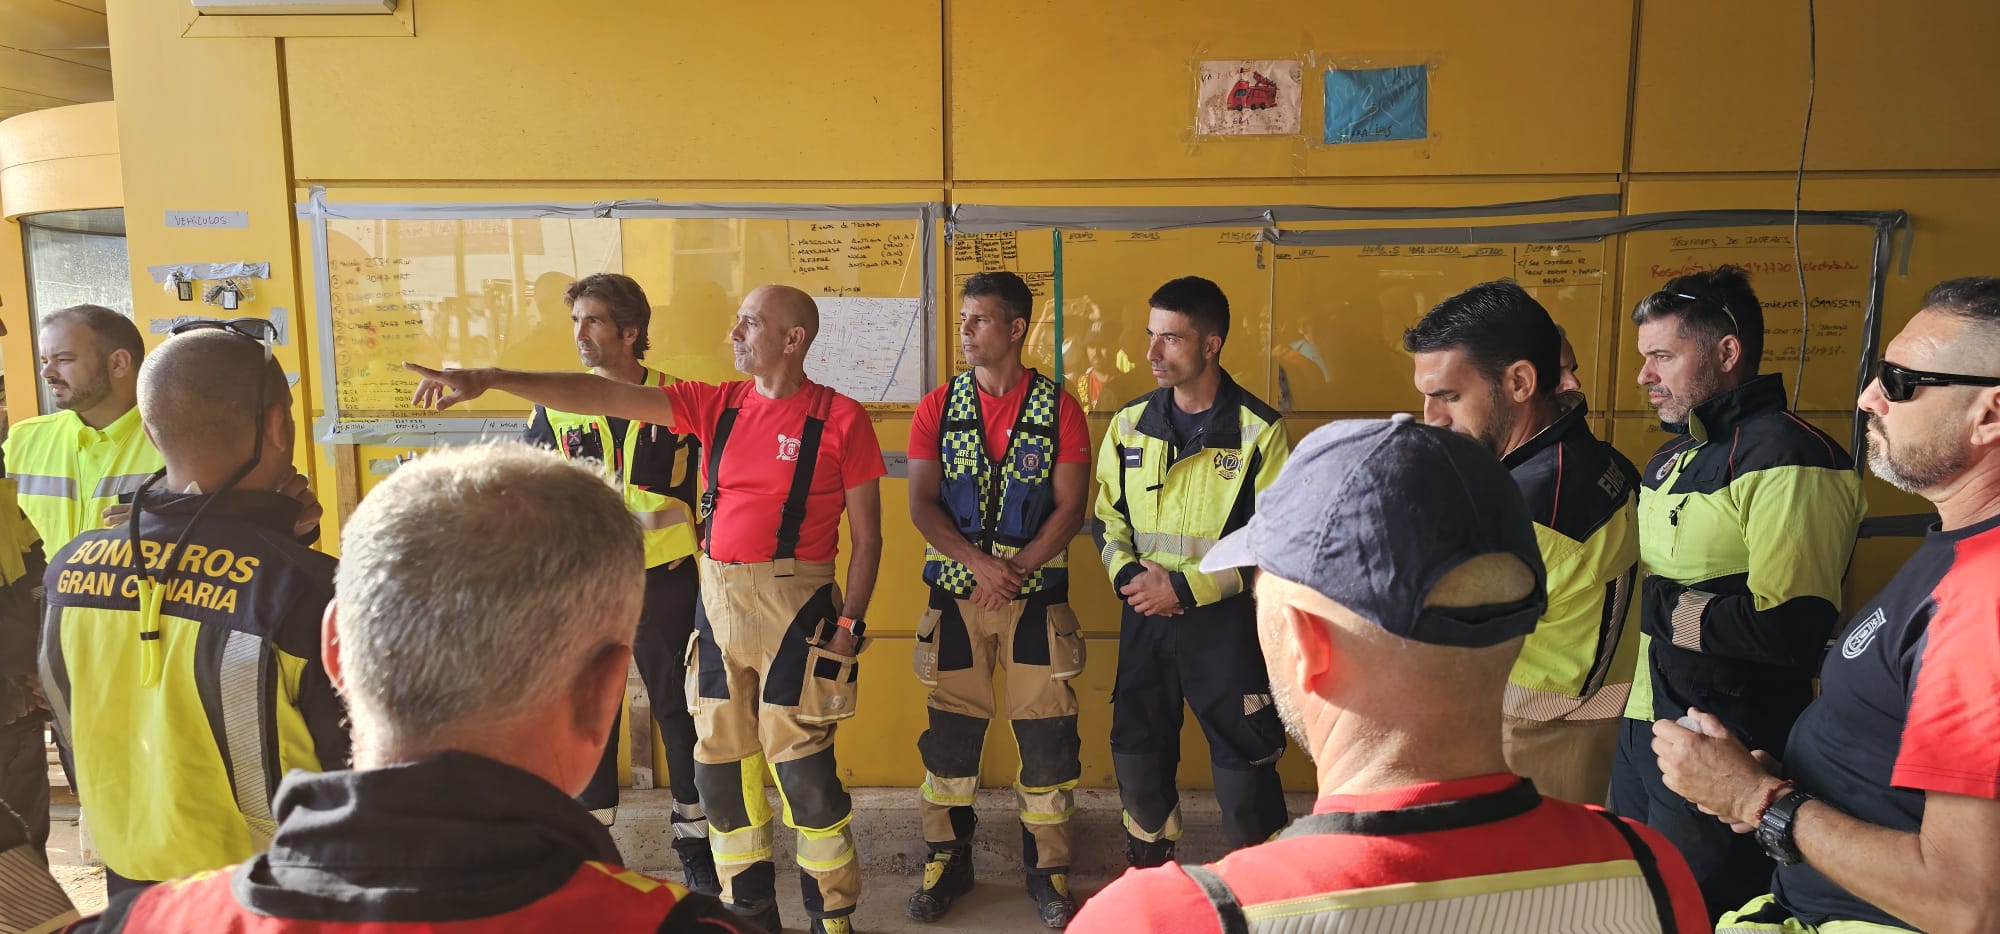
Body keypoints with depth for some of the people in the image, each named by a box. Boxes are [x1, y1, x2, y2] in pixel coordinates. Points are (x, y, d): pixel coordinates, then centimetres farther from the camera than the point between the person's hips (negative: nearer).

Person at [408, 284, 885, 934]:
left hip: (795, 607, -5)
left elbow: (866, 535, -2)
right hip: (717, 604, 5)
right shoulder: (715, 404, 7)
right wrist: (488, 380, -8)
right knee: (721, 765, 11)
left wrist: (850, 623, -7)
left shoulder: (841, 418, -5)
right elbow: (603, 397, -1)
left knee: (803, 769, -1)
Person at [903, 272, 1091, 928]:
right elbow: (921, 504, -2)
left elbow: (1069, 509, -4)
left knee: (1046, 732, 1)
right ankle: (946, 862, 24)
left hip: (1037, 593, -1)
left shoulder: (1059, 407, 0)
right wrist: (978, 562, -15)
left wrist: (1015, 570, -13)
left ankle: (1047, 869, 17)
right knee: (950, 730, 7)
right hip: (955, 593, 2)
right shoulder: (938, 407, 4)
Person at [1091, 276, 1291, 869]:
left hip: (1226, 619, -4)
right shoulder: (1130, 424, 4)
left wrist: (1186, 586, -17)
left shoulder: (1258, 430, -10)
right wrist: (1127, 572, -10)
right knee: (1137, 750, 16)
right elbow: (1107, 518, 10)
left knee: (1244, 760, 2)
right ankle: (1148, 864, 39)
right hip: (1144, 615, 5)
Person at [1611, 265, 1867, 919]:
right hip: (1646, 721, 9)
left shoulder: (1785, 459, -17)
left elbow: (1791, 632, -25)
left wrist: (1667, 608, -15)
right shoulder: (1674, 455, 12)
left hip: (1723, 749, -9)